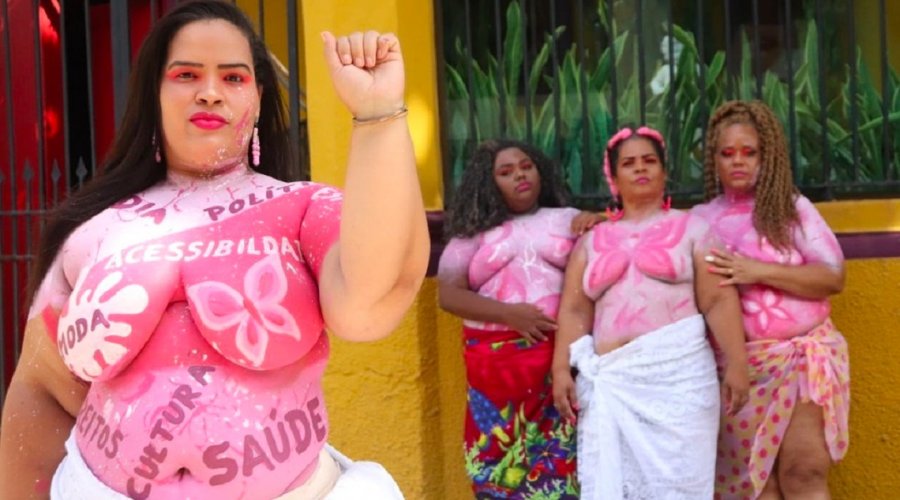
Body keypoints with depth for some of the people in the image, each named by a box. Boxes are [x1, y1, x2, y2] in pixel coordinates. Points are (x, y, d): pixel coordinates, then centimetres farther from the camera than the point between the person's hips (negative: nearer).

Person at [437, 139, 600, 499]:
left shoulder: (567, 219, 13)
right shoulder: (475, 230, 10)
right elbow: (449, 294, 0)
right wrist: (509, 314, -10)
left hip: (560, 356, 0)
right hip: (496, 361, 0)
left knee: (558, 458, -3)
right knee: (501, 459, 4)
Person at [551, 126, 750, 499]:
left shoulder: (691, 227, 9)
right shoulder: (592, 239, 16)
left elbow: (719, 301, 1)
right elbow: (574, 311, 10)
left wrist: (736, 363, -8)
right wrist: (562, 369, -2)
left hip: (678, 372, -2)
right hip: (610, 380, 3)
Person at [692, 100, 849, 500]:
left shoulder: (792, 207, 2)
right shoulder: (700, 220, 7)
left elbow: (834, 277, -6)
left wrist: (758, 271, -15)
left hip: (804, 353, -2)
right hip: (739, 362, 2)